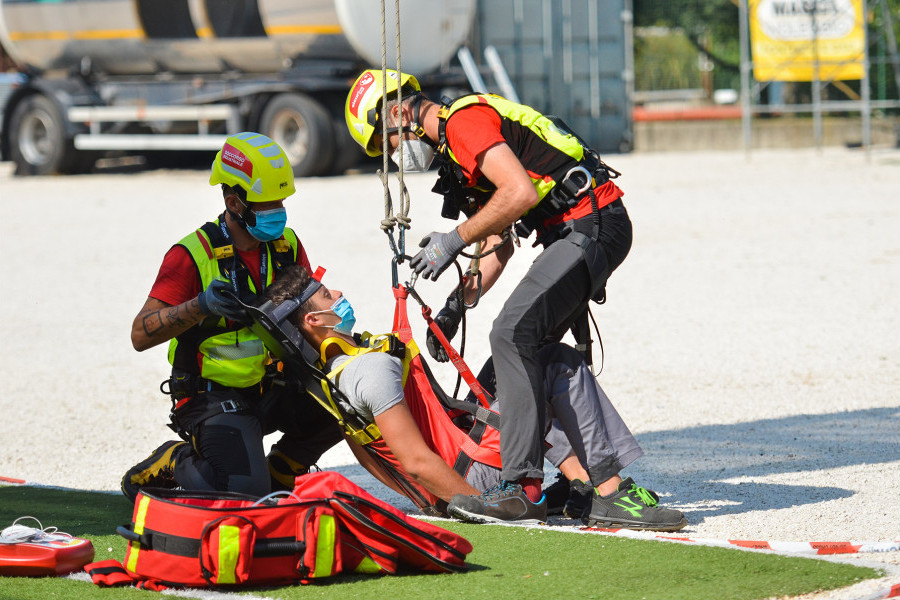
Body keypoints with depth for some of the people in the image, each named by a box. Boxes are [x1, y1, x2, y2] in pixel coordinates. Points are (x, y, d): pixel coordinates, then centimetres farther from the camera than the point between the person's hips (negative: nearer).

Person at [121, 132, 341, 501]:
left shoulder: (286, 245, 5)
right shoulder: (193, 254, -14)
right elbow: (140, 335, -17)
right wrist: (201, 306, -32)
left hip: (272, 391, 6)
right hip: (213, 397, -6)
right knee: (244, 492, -27)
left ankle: (279, 470, 8)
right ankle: (170, 463, 5)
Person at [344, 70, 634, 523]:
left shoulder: (465, 121, -11)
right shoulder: (457, 147, 22)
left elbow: (522, 193, -24)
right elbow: (498, 245, 23)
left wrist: (455, 239, -14)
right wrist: (456, 306, 16)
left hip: (592, 226, -11)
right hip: (579, 231, 11)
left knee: (512, 334, -19)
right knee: (529, 343, 16)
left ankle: (522, 482, -21)